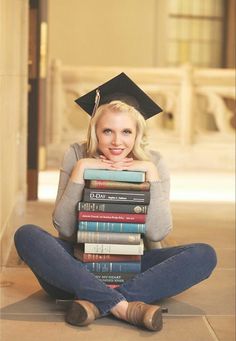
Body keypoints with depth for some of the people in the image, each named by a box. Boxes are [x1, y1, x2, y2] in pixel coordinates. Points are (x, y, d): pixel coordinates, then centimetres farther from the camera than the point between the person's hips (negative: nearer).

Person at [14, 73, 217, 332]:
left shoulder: (153, 162, -3)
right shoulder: (76, 156, -5)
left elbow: (157, 233, -12)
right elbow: (64, 228, -11)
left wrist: (151, 173, -17)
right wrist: (79, 170, -18)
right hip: (79, 266, 0)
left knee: (204, 255, -21)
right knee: (26, 235, -27)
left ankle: (96, 302, -32)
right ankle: (125, 306, -36)